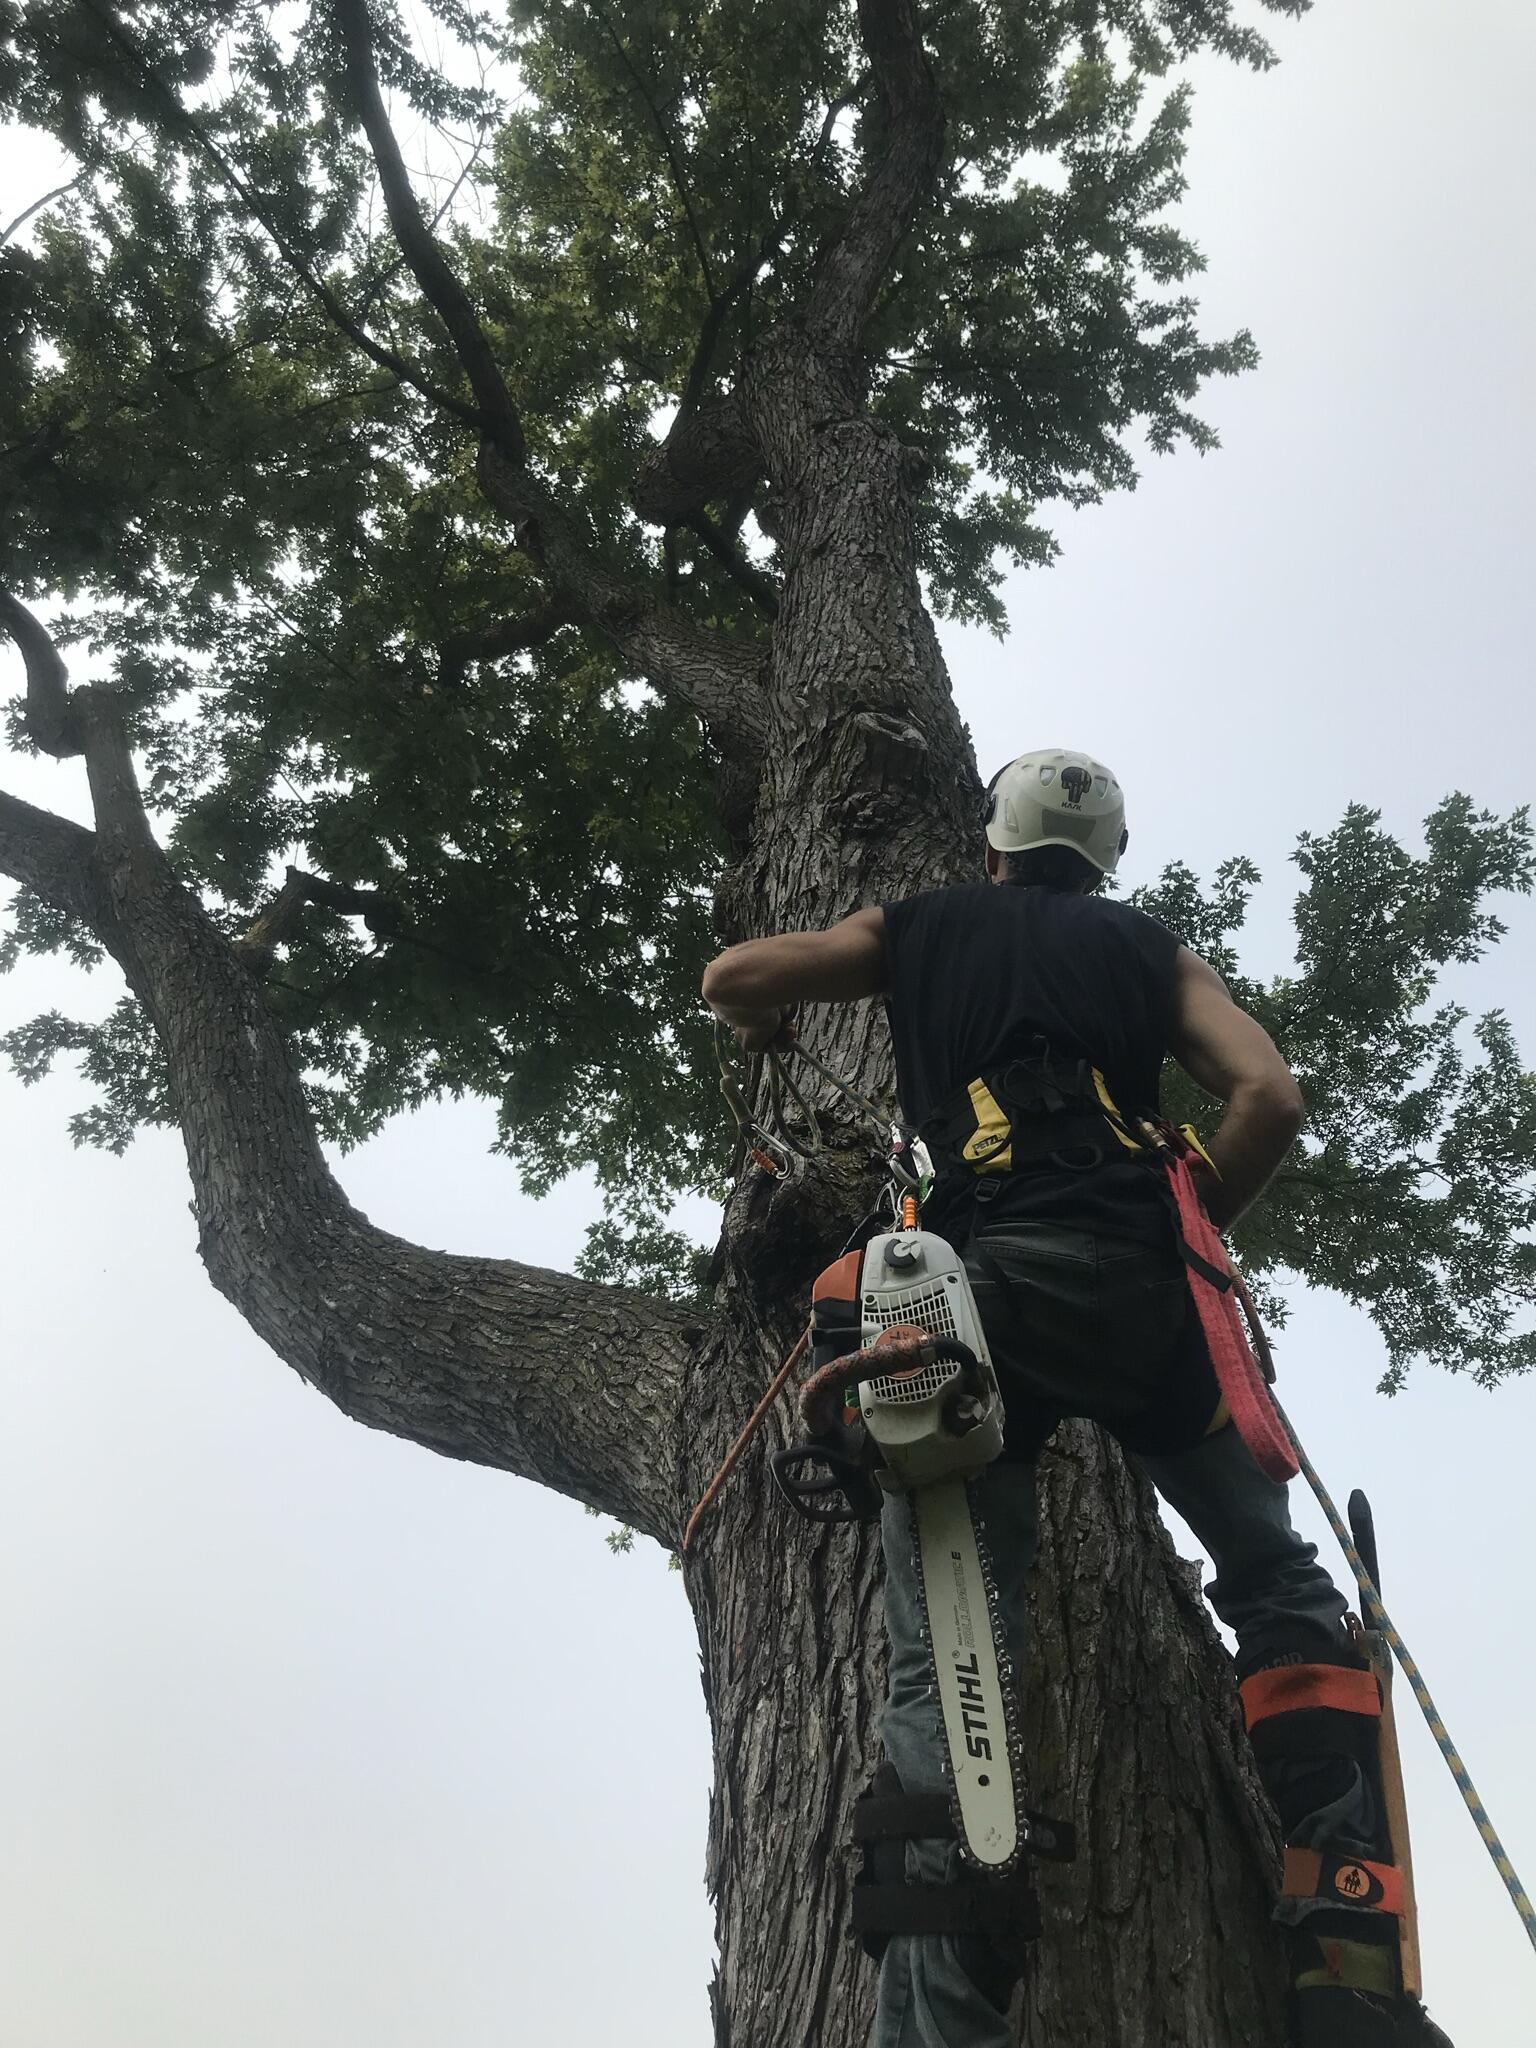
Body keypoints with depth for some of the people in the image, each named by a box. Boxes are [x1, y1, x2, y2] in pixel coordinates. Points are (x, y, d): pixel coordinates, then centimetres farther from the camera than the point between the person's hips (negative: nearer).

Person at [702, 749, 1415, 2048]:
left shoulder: (921, 929, 23)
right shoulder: (1149, 947, 23)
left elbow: (731, 979, 19)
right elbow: (1270, 1099, 7)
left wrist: (766, 1037, 42)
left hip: (979, 1281, 0)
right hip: (1139, 1283, 1)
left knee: (947, 1660, -3)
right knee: (1281, 1585, 14)